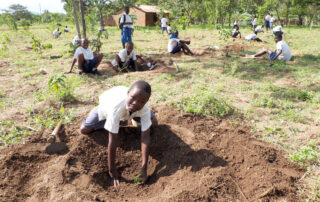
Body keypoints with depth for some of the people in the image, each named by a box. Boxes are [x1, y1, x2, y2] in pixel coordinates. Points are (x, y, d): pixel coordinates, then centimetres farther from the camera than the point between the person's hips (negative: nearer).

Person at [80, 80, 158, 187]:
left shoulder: (145, 109, -38)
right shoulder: (116, 108, -48)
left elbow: (145, 137, -37)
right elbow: (112, 141, -43)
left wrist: (144, 169, -39)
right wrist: (112, 170, -35)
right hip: (107, 104, -2)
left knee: (154, 123, -2)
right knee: (84, 130, -10)